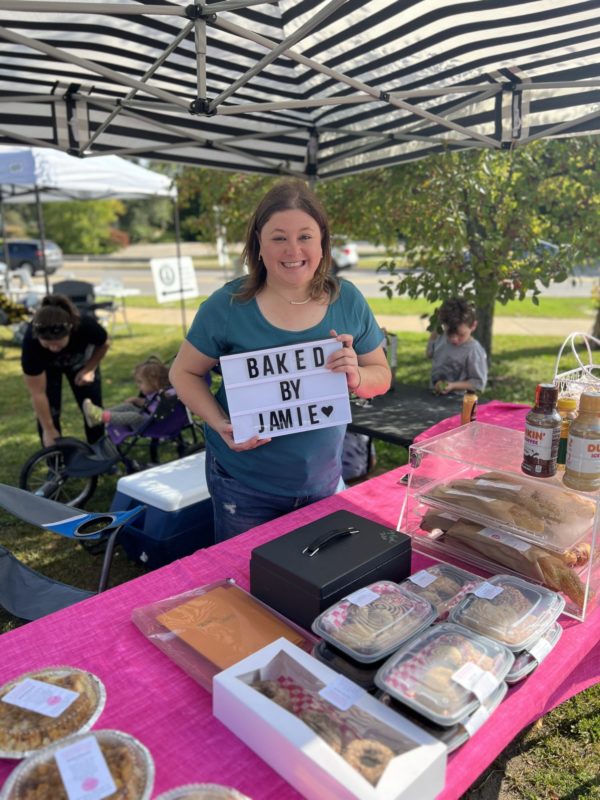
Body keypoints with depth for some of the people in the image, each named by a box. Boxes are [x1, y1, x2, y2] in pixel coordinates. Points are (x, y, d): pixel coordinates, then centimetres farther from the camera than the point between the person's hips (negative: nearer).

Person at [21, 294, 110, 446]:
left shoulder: (87, 327, -42)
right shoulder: (31, 342, -41)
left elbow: (103, 345, -12)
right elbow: (38, 394, -30)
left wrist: (89, 369, -17)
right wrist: (48, 430, -24)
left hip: (81, 361, 1)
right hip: (47, 367, -1)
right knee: (49, 414, -9)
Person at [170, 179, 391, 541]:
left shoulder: (348, 300, -7)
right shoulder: (228, 305, -14)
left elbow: (382, 376, 1)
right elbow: (184, 372, -4)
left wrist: (356, 376, -21)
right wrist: (219, 423, -20)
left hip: (323, 480, 3)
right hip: (244, 485, -2)